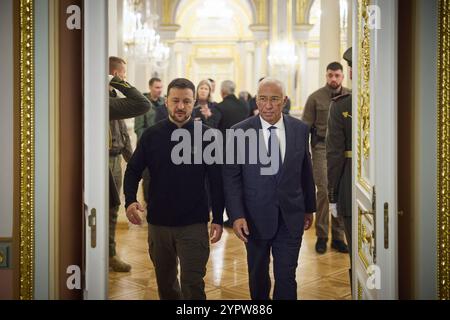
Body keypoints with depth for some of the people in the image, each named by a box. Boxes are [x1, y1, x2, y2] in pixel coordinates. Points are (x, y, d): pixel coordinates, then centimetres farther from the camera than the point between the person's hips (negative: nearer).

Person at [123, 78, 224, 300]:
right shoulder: (151, 135, -1)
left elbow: (217, 180, -4)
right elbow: (133, 171, 4)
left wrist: (218, 219, -5)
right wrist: (130, 200, -13)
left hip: (194, 223, -3)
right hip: (158, 222, 3)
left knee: (193, 285, -3)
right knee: (165, 282, 19)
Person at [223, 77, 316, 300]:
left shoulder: (300, 129, 0)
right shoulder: (239, 132, -8)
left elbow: (306, 172, 8)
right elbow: (231, 178, -7)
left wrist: (309, 208, 13)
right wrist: (236, 215, -14)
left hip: (291, 217, 1)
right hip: (255, 218, 0)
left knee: (286, 277, 2)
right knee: (258, 275, 17)